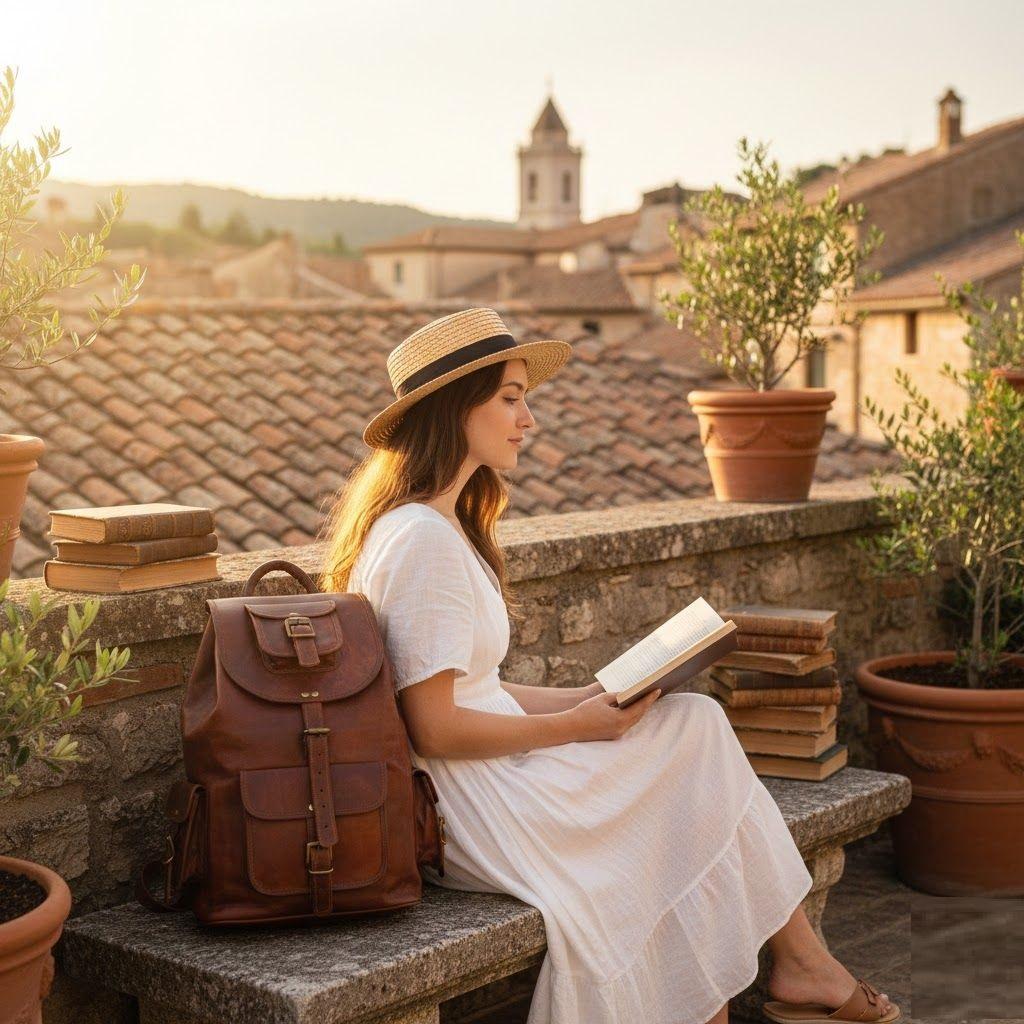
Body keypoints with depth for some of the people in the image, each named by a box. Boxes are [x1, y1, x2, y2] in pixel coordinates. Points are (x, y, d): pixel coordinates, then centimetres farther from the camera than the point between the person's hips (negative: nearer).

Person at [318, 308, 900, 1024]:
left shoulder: (445, 525, 15)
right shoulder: (422, 541, -18)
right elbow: (435, 728, -21)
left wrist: (593, 698, 5)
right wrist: (576, 726, -13)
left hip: (494, 772, 9)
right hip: (469, 809, -9)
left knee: (693, 722, -4)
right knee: (695, 731, -7)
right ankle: (800, 964, 8)